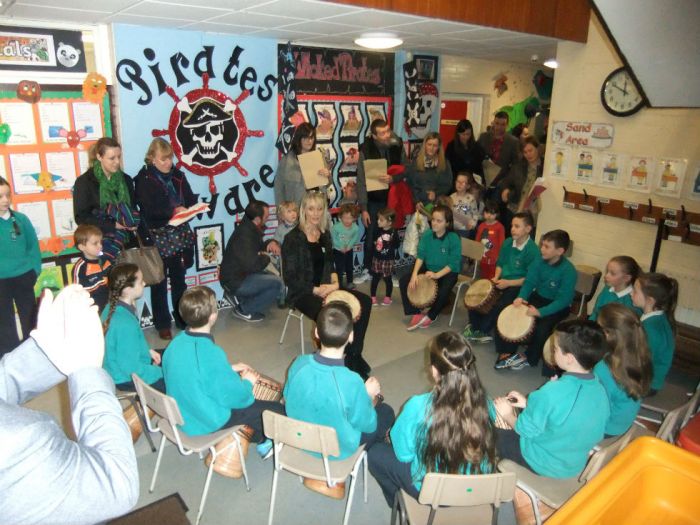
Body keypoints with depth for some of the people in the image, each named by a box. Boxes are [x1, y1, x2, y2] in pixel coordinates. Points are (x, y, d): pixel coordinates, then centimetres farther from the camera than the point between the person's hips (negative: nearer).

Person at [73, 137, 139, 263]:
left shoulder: (126, 180, 13)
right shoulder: (84, 182, 0)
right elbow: (81, 218, -5)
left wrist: (133, 223, -8)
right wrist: (113, 225, -14)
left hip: (125, 236, 4)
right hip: (97, 236, -4)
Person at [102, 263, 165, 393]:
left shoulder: (113, 308, -6)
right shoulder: (125, 324, -34)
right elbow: (132, 368, -29)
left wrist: (148, 350, 5)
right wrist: (160, 372, -16)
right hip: (127, 378, -9)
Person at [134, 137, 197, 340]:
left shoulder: (177, 175, 9)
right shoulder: (144, 179, -7)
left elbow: (190, 199, 10)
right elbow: (148, 209, -17)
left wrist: (192, 208, -13)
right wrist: (173, 211, -26)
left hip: (180, 234, 5)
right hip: (157, 236, -5)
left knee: (179, 279, 15)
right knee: (160, 282, 5)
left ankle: (182, 319, 28)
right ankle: (162, 324, 16)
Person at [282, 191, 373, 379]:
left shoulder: (325, 234, 10)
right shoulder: (293, 238, -9)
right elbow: (290, 279, -11)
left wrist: (334, 283, -3)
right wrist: (315, 290, -18)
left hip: (326, 288, 7)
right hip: (302, 293, -6)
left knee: (364, 302, -14)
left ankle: (353, 356, -4)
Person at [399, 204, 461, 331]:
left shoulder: (454, 239, -19)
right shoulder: (427, 235, -7)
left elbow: (453, 263, -18)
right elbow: (420, 255, -7)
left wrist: (437, 275, -29)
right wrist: (414, 274, -22)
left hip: (447, 272, -4)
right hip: (428, 268, 5)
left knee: (443, 292, -33)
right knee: (404, 281, -12)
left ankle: (430, 316, -1)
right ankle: (416, 313, -1)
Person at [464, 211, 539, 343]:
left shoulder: (532, 250, -17)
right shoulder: (507, 243, 1)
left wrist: (508, 283, -20)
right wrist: (496, 277, -3)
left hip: (518, 285, -6)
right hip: (502, 280, 6)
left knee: (498, 306, -26)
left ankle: (480, 331, -4)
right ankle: (476, 326, 6)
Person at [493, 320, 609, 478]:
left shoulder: (552, 392, -33)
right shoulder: (601, 391, -12)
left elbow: (526, 429, -20)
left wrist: (507, 414, 0)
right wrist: (529, 404, 6)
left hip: (542, 464, -6)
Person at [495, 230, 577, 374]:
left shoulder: (568, 271, -24)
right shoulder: (540, 262, -7)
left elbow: (563, 300, -26)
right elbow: (529, 282, -3)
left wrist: (540, 312, -36)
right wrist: (521, 297, -23)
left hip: (557, 306, -5)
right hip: (537, 297, 6)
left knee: (542, 328, -30)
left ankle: (529, 358, -2)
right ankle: (506, 351, 3)